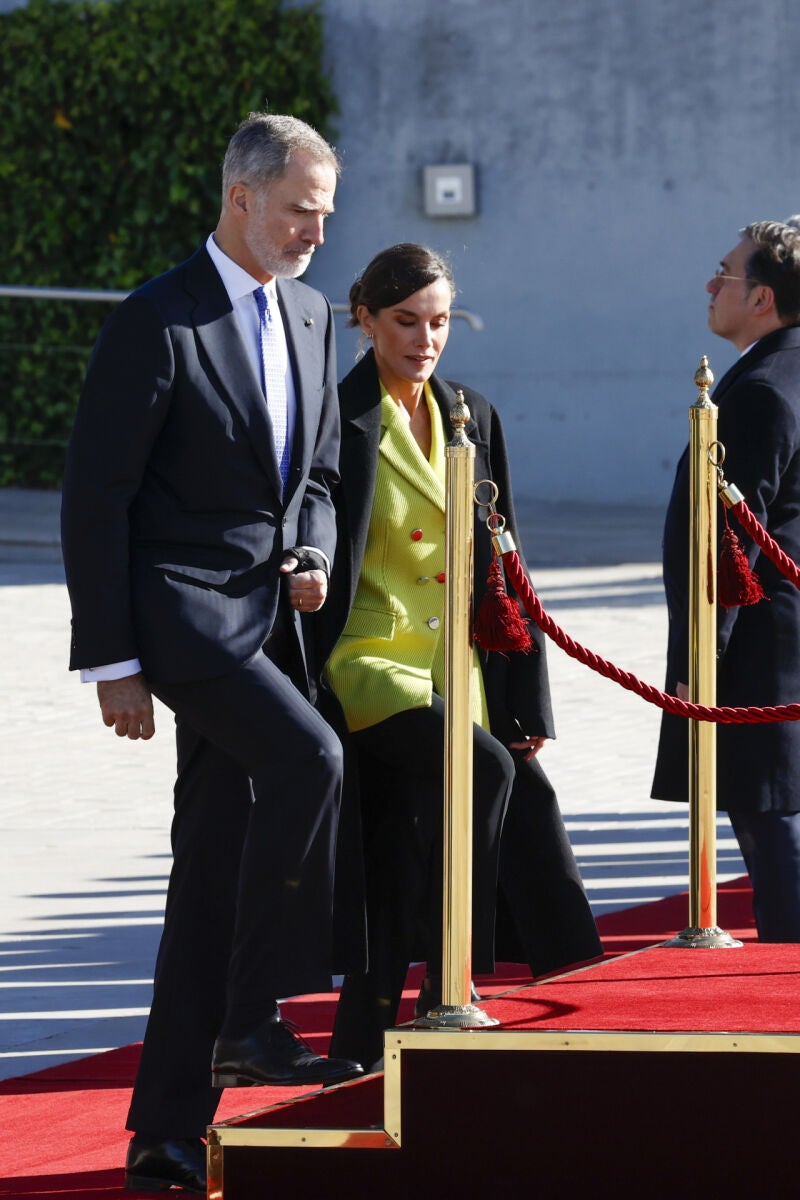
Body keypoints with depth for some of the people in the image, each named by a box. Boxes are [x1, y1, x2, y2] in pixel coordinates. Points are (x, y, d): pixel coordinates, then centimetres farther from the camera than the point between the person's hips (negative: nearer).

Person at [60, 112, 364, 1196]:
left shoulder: (310, 317, 13)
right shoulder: (157, 323, -10)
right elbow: (96, 495, -11)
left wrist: (313, 557, 3)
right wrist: (111, 659, -13)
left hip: (262, 616, 7)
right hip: (183, 609, -7)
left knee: (214, 868, 7)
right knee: (308, 758, -28)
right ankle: (256, 1023, -19)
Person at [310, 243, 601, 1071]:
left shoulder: (472, 419, 13)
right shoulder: (338, 422, -4)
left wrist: (525, 701, 10)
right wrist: (312, 700, -13)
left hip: (456, 676, 6)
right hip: (370, 665, -6)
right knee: (483, 767, -30)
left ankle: (362, 1048, 13)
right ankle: (451, 989, -22)